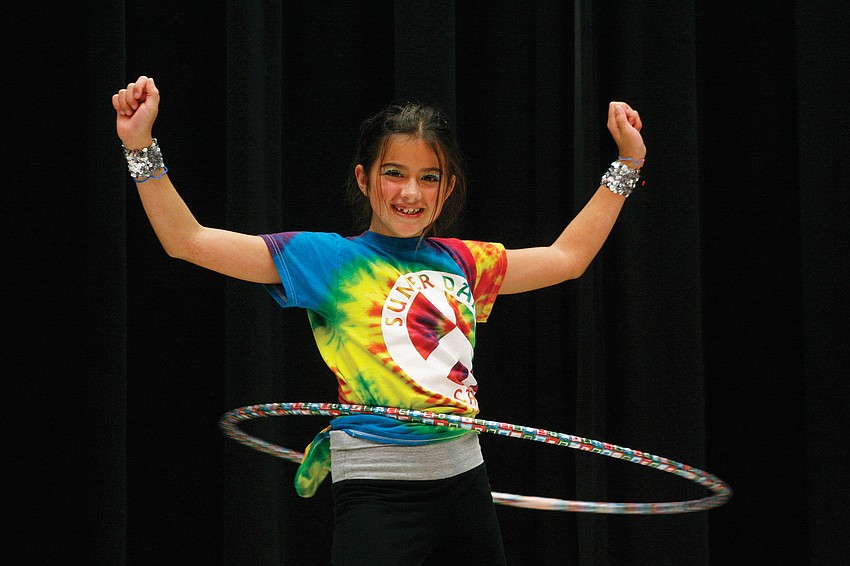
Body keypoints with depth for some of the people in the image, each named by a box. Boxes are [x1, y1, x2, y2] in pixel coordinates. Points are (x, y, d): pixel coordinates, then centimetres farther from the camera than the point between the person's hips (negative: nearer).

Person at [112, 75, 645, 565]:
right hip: (379, 487, -5)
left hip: (465, 477, 5)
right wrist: (140, 146, -15)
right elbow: (189, 240, -6)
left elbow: (566, 256, 25)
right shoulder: (330, 261, -2)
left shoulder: (460, 262, 12)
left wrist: (629, 162, 26)